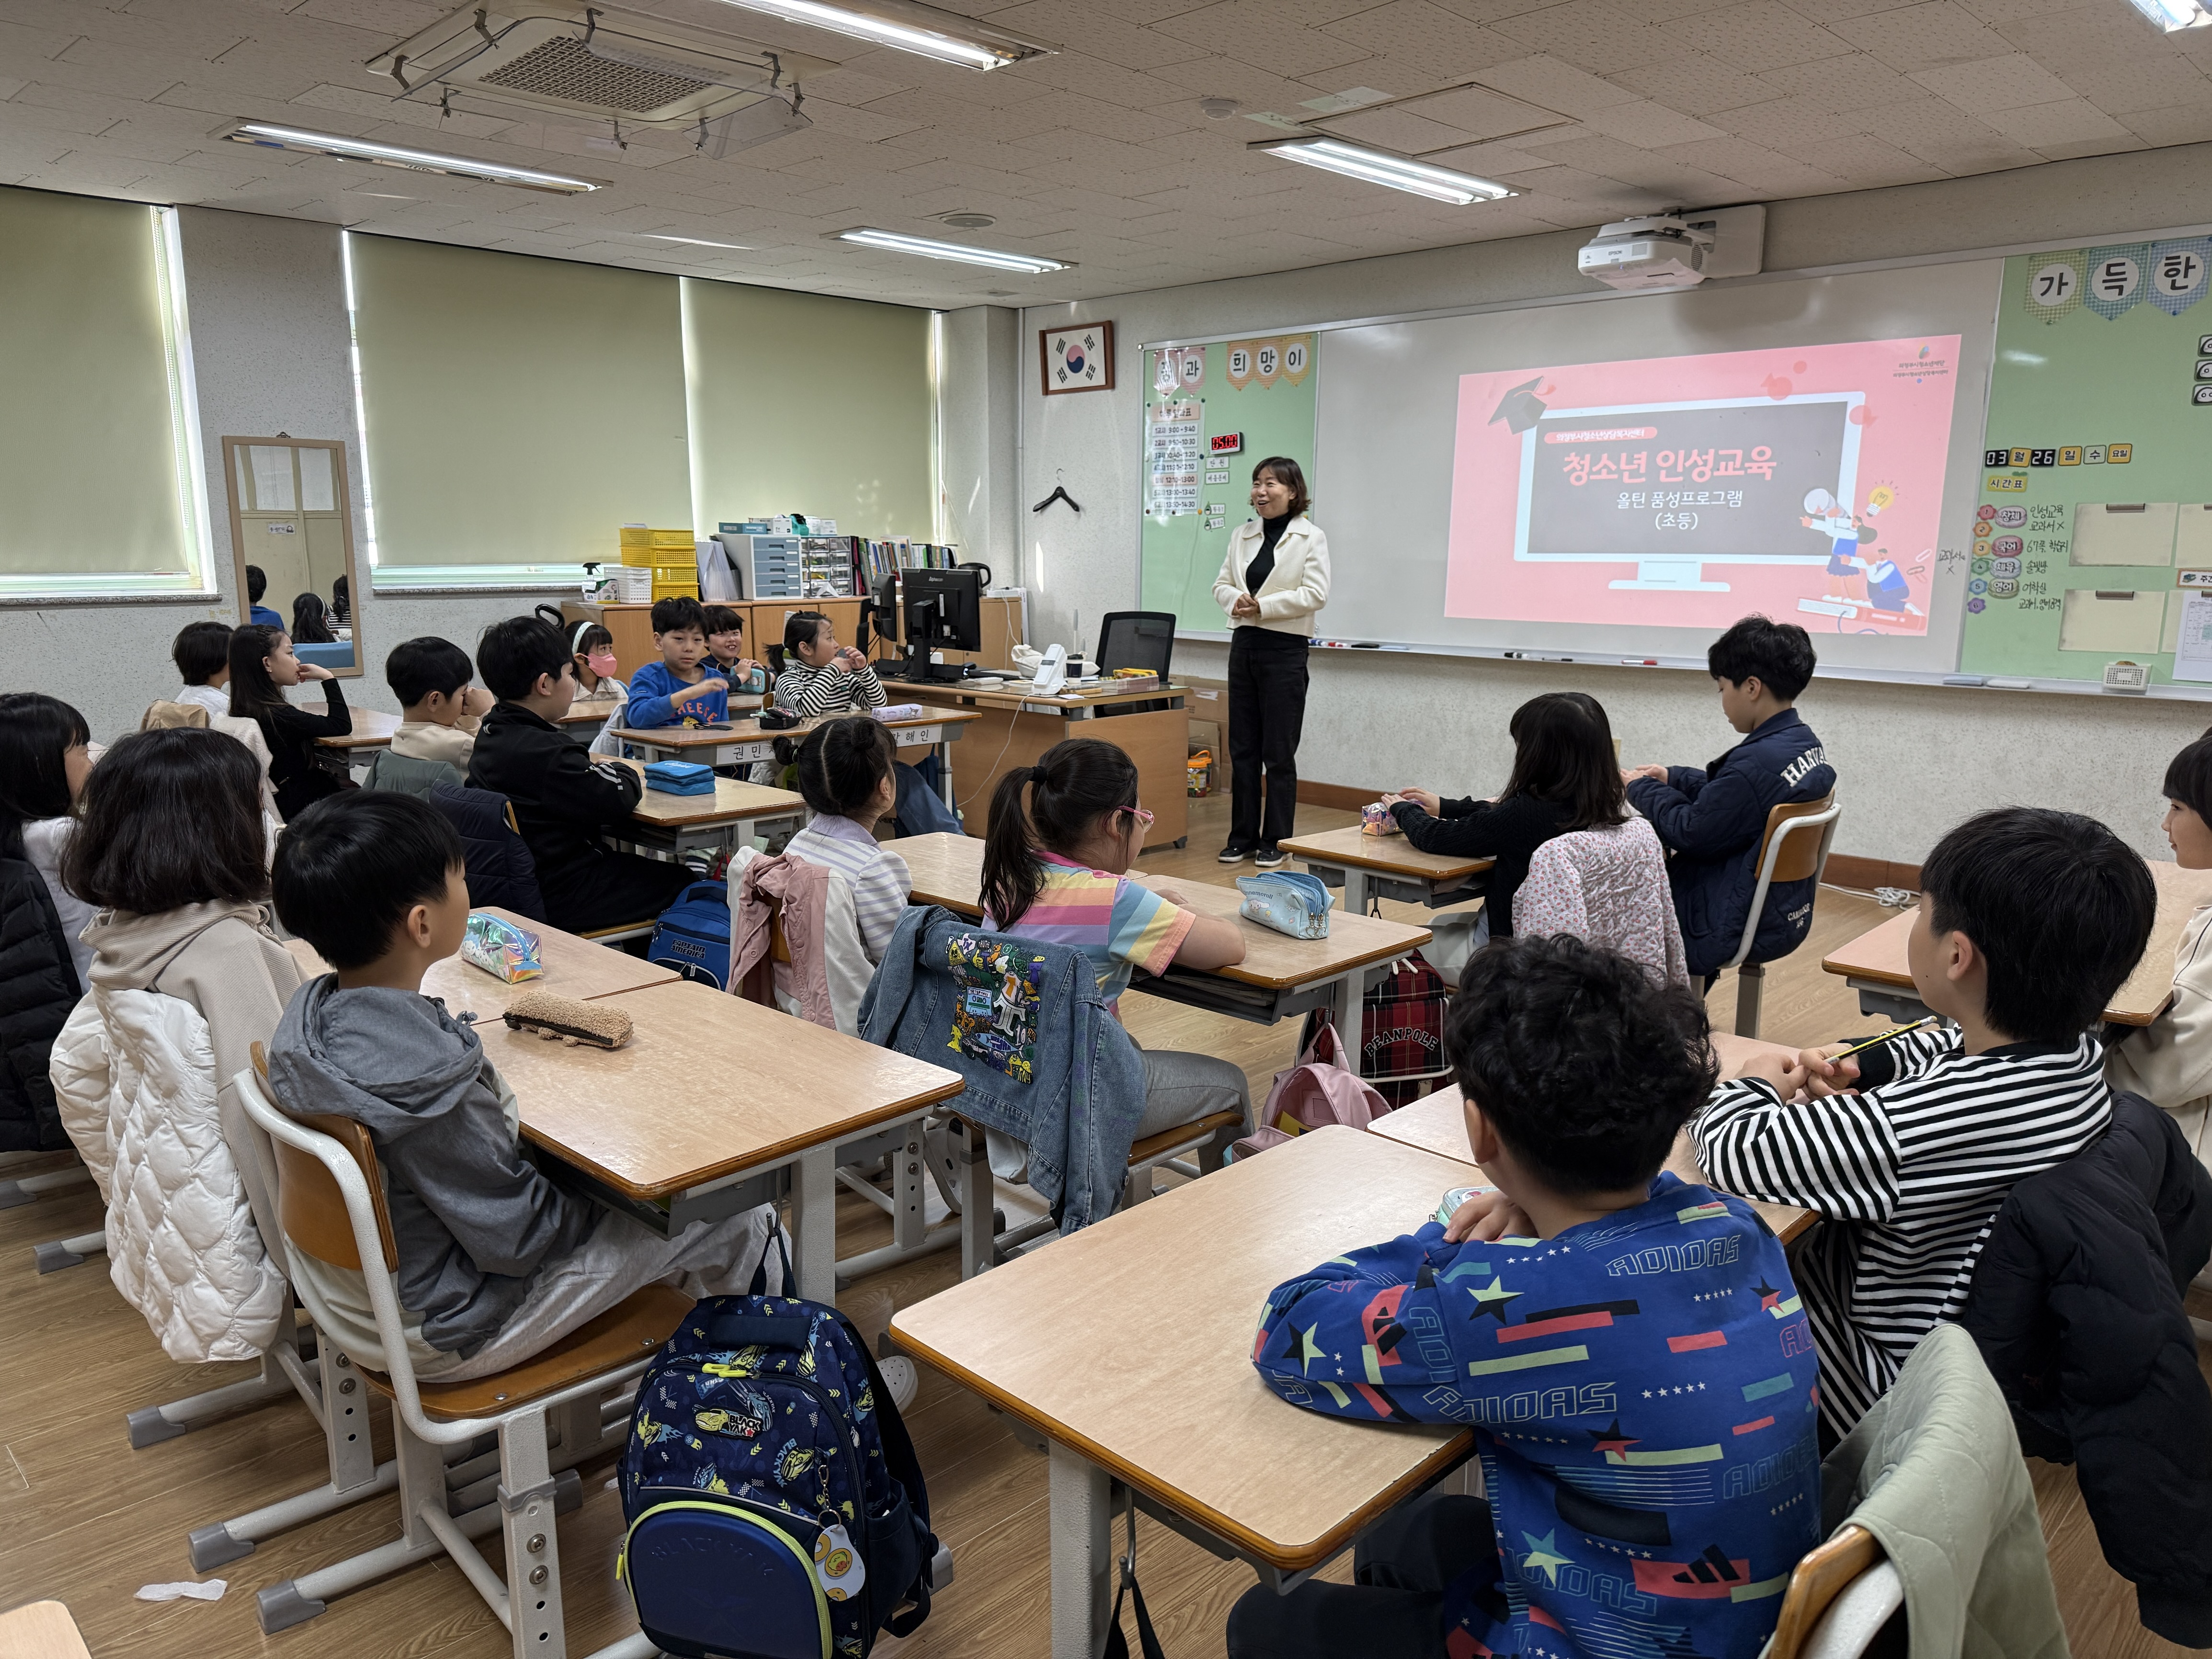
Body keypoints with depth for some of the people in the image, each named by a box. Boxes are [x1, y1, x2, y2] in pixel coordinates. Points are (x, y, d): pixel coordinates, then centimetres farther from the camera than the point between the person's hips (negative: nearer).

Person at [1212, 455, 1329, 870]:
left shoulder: (1310, 537, -4)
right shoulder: (1241, 535, 12)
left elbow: (1316, 595, -13)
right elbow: (1222, 584, 12)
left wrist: (1263, 606, -17)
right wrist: (1236, 600, -11)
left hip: (1284, 650, -5)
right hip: (1243, 646, 5)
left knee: (1279, 752, 0)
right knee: (1242, 748, 9)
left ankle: (1276, 841, 10)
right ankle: (1243, 836, 18)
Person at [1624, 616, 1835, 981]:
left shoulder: (1755, 762, -27)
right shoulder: (1809, 746, 1)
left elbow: (1691, 834, -18)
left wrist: (1643, 789, -4)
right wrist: (1673, 778, 14)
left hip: (1736, 929, -9)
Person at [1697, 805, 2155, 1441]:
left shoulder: (1911, 1123, -40)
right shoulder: (2080, 1051, -12)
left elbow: (1734, 1153, -29)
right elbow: (1960, 1047, 12)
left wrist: (1754, 1084, -9)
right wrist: (1863, 1065, -3)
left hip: (1885, 1382, -8)